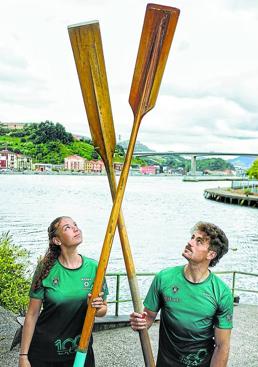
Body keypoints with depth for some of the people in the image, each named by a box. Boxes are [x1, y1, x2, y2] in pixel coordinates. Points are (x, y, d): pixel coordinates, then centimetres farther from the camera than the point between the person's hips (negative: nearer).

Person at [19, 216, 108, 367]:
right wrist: (23, 355, -5)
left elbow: (103, 310, 2)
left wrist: (96, 307, -19)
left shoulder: (93, 267, -8)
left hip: (80, 350, 2)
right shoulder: (46, 269, -13)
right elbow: (32, 315, -7)